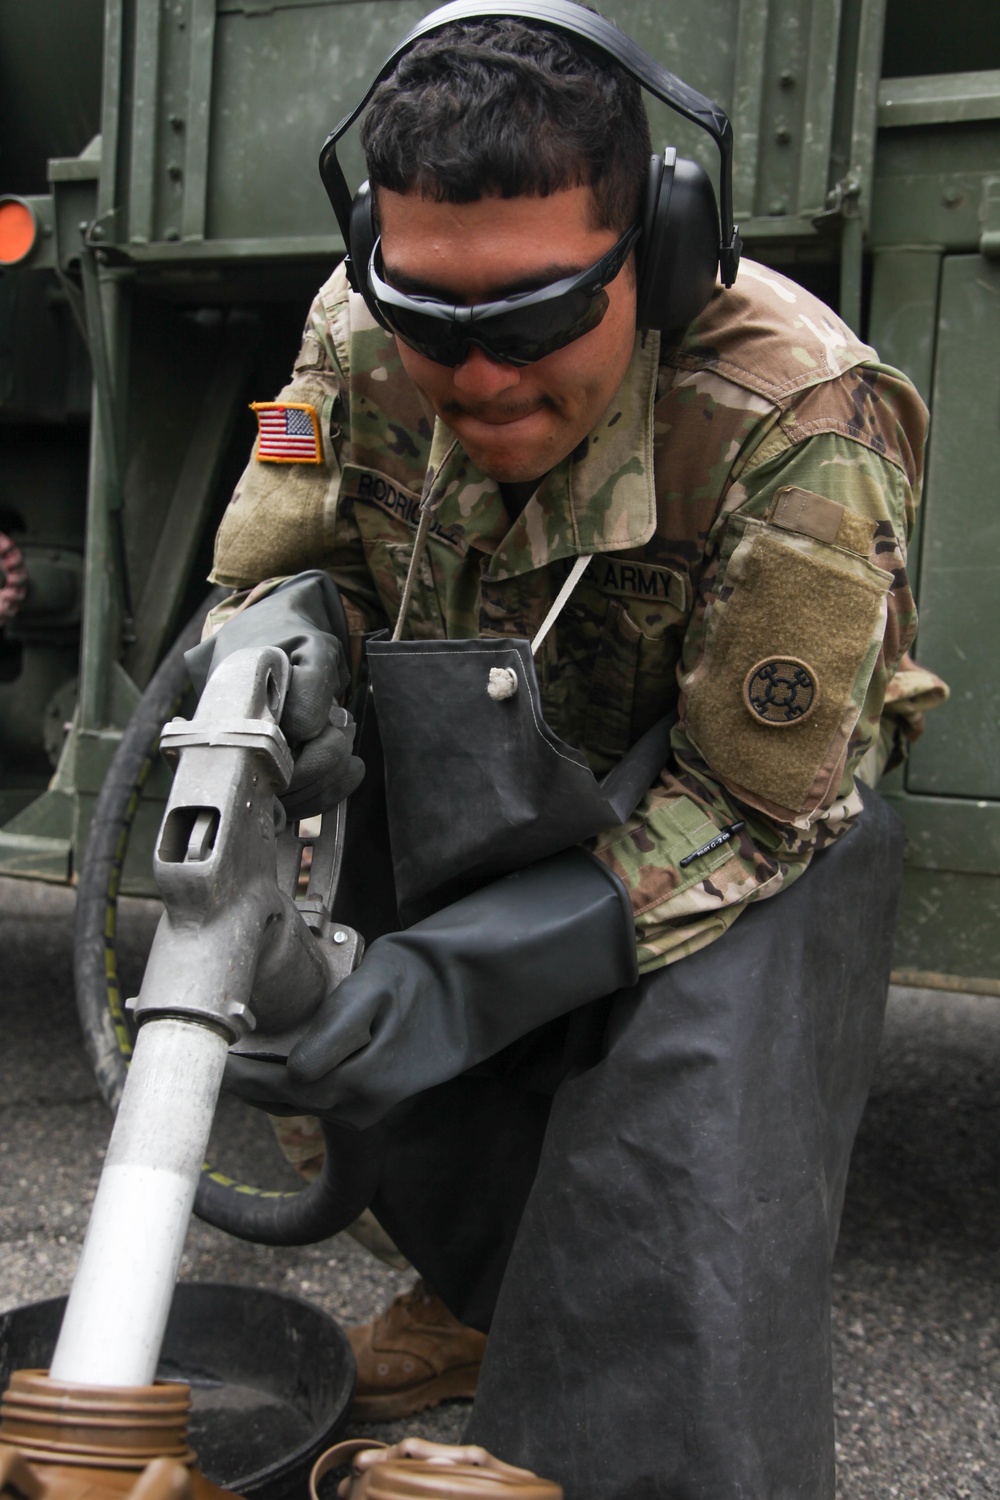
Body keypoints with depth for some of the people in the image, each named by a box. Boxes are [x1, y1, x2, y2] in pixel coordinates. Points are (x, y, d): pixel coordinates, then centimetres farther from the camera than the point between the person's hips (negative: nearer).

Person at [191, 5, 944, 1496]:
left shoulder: (797, 423, -33)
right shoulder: (360, 336, -19)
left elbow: (744, 812, -28)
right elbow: (279, 567, -3)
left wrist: (460, 979, -37)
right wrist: (283, 632, -30)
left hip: (760, 824, -4)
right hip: (490, 802, 5)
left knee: (685, 1221, -22)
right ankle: (484, 1292, 37)